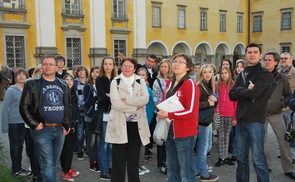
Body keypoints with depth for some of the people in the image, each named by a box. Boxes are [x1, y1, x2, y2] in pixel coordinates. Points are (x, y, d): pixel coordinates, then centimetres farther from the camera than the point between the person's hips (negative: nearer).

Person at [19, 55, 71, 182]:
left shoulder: (63, 85, 13)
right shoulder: (32, 84, -1)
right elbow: (24, 107, -3)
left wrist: (66, 125, 11)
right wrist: (34, 124, -11)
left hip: (60, 130, 5)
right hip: (43, 130, -4)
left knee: (54, 165, 12)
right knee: (47, 165, -5)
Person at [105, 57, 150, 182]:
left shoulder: (140, 81, 9)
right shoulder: (115, 82, 1)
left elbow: (145, 99, -7)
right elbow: (116, 103, -12)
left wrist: (127, 100, -15)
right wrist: (135, 107, -10)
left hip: (137, 123, 2)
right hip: (120, 123, -2)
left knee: (134, 157, 11)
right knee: (119, 158, 2)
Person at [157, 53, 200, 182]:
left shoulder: (190, 84, -13)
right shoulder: (170, 83, 9)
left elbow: (192, 112, -19)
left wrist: (169, 115, -20)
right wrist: (161, 112, -2)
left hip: (185, 134, -7)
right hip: (170, 132, 7)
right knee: (172, 169, 18)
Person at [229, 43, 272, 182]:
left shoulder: (264, 74, -4)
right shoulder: (242, 74, 15)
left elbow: (253, 93, -19)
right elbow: (232, 95, 4)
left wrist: (239, 89, -2)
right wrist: (247, 91, -11)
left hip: (255, 121, -6)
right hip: (241, 120, 6)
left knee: (258, 159, -2)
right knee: (241, 158, 15)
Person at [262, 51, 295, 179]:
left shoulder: (282, 78, 3)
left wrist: (283, 103, -6)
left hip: (276, 114, 1)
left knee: (284, 141, -1)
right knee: (262, 141, 8)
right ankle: (267, 165, 25)